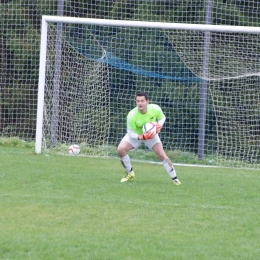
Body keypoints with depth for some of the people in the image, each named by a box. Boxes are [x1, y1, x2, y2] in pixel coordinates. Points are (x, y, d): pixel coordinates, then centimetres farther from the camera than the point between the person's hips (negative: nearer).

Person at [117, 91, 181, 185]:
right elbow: (131, 132, -23)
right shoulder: (131, 115, -33)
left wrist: (159, 125, -24)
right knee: (121, 149, -22)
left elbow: (162, 117, -3)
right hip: (135, 135, -1)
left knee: (162, 155, -9)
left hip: (151, 134, 1)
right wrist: (140, 137, -41)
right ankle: (130, 173, 0)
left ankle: (174, 178, 6)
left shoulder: (155, 109, -27)